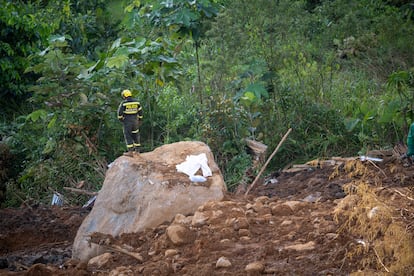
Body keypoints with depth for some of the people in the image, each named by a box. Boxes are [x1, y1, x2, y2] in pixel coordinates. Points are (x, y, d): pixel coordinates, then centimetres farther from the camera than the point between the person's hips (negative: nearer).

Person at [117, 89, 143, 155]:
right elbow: (140, 112, 7)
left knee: (128, 136, 0)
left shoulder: (124, 103, -11)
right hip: (135, 121, 5)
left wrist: (120, 119, 4)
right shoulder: (136, 102, 3)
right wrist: (140, 120, 17)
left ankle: (130, 152, -6)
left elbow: (120, 112, -12)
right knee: (135, 135, 14)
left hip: (127, 122, -5)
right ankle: (137, 150, 18)